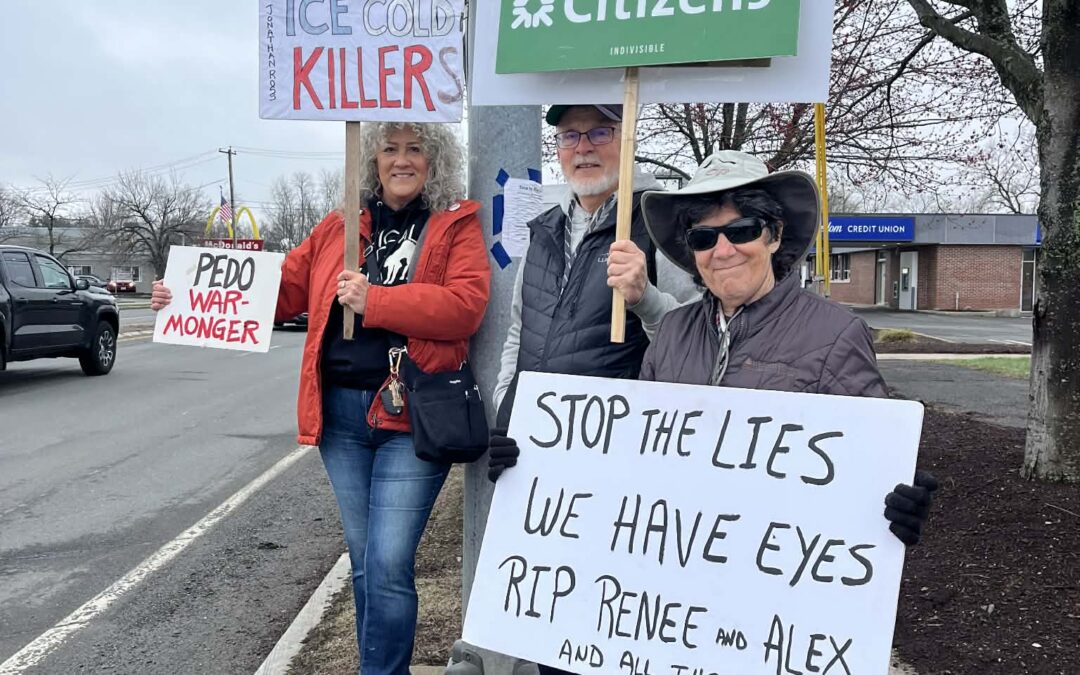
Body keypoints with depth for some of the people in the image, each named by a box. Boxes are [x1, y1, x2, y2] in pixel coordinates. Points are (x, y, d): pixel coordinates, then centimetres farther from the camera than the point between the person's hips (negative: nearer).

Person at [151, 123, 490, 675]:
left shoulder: (458, 226, -1)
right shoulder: (337, 228, 13)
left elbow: (465, 304, -15)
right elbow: (283, 288, 13)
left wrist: (375, 301, -20)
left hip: (411, 416, -5)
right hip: (341, 412, 5)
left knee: (388, 564, -7)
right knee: (363, 560, 15)